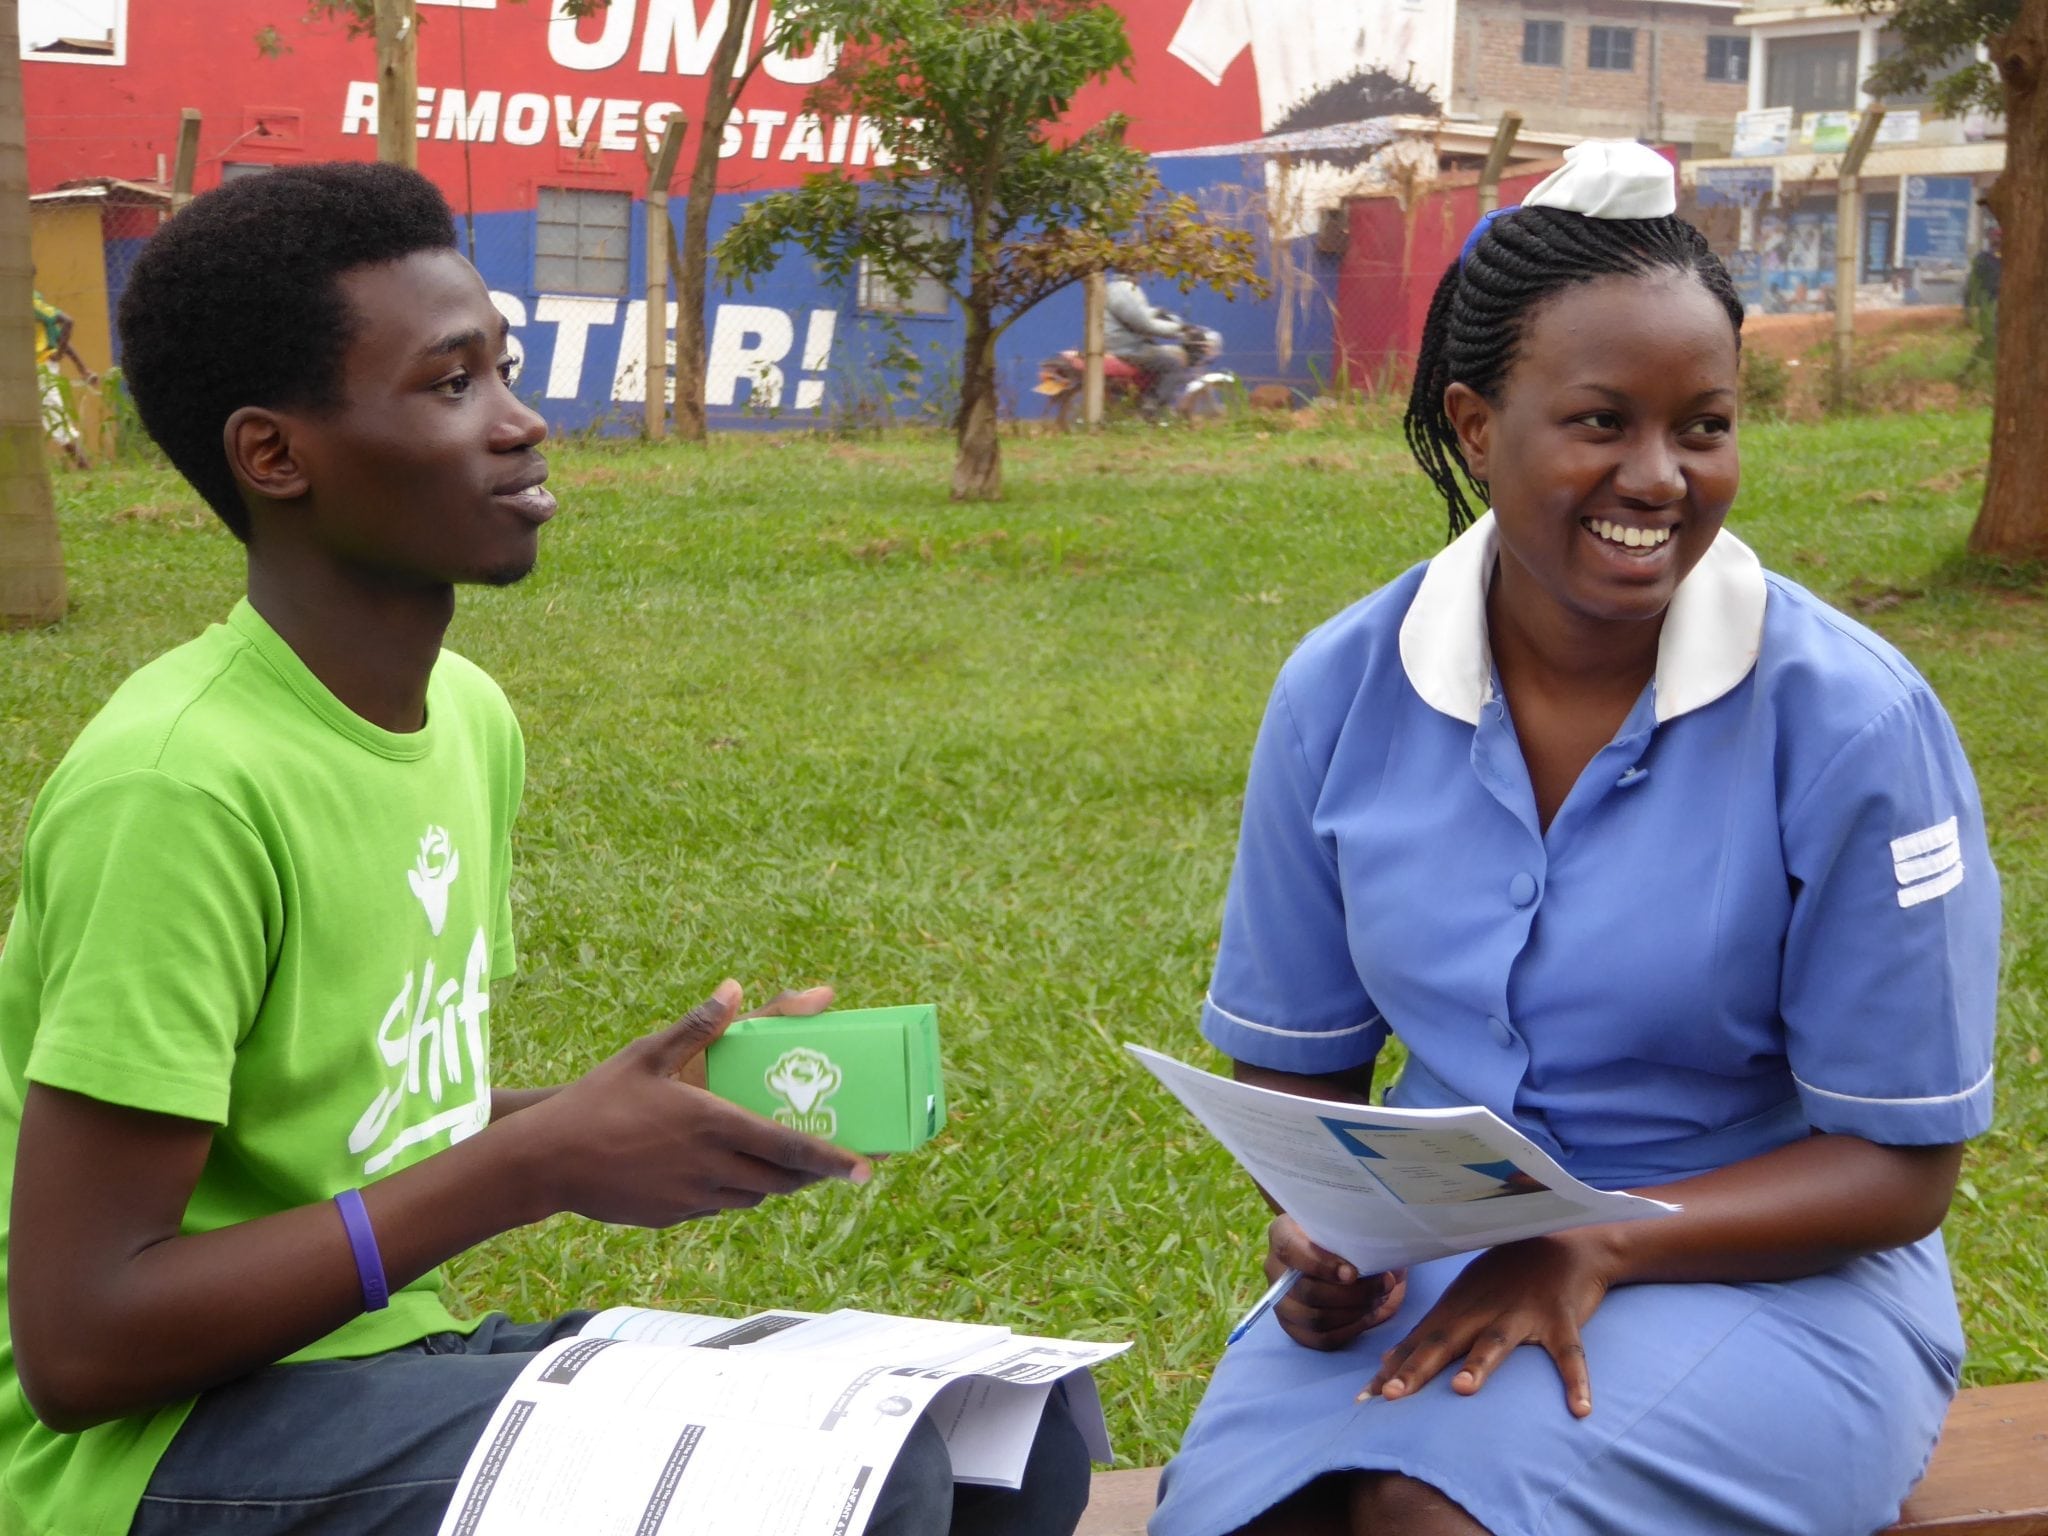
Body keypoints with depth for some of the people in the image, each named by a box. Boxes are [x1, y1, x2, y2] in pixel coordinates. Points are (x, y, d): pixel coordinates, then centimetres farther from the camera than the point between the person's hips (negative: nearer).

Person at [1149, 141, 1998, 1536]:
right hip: (1432, 1255, 3)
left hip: (1766, 1273, -2)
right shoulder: (1342, 691, -3)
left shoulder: (1852, 720, -13)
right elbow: (1297, 1058, 7)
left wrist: (1599, 1249, -23)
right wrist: (1323, 1229, -16)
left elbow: (1901, 1159, -8)